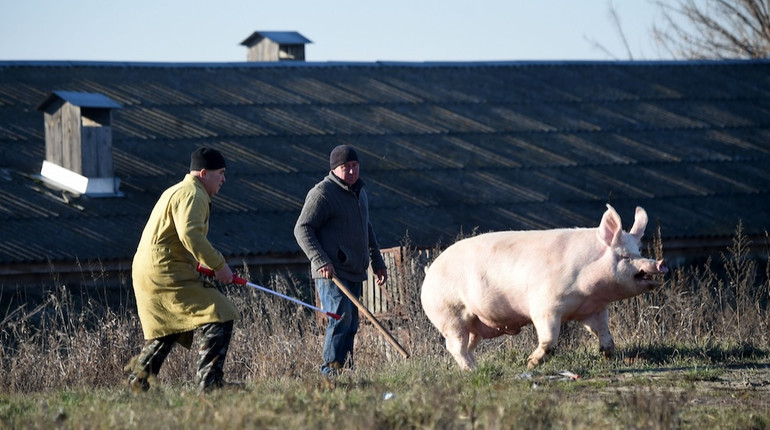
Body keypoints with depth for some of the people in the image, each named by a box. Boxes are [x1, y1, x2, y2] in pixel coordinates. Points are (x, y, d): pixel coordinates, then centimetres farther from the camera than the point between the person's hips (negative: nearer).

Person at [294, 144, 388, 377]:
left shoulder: (359, 192, 20)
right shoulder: (322, 193, -8)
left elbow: (367, 229, 34)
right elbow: (302, 229, -12)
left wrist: (377, 262, 32)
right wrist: (321, 261, -22)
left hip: (353, 272, 9)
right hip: (331, 272, -9)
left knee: (350, 325, 7)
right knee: (341, 318, -19)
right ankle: (331, 370, -19)